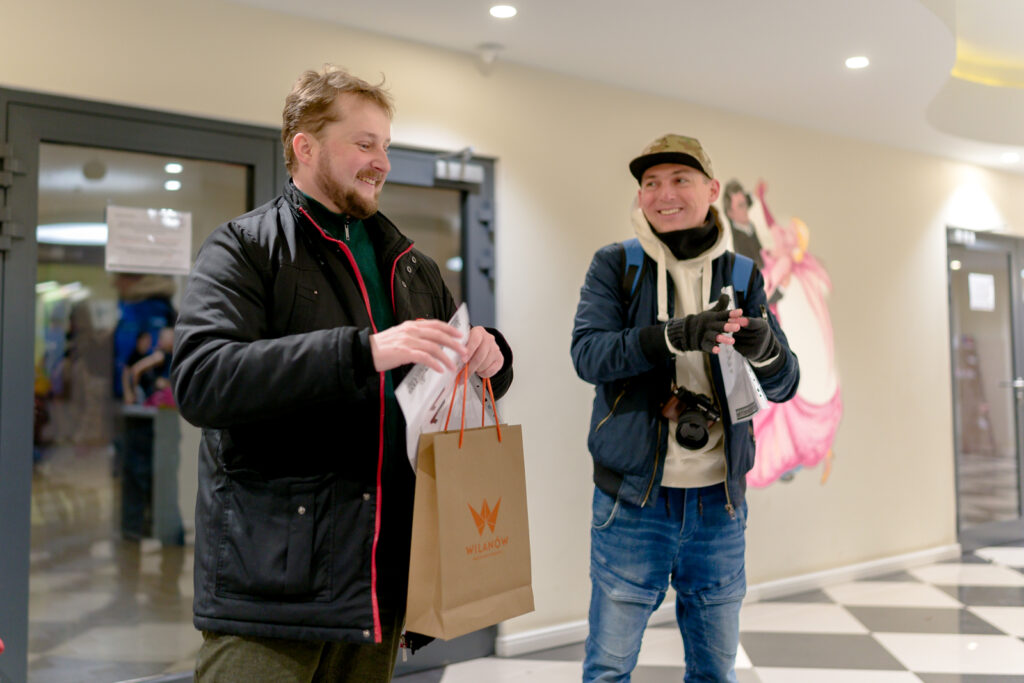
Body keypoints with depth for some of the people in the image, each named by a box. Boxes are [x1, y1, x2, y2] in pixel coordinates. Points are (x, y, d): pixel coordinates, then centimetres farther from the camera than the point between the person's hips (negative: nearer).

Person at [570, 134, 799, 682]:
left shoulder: (742, 276, 8)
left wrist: (765, 349, -22)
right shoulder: (614, 266, 1)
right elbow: (586, 353, -15)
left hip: (719, 502, 3)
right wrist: (673, 336, -31)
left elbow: (784, 386, 1)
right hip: (631, 498, -3)